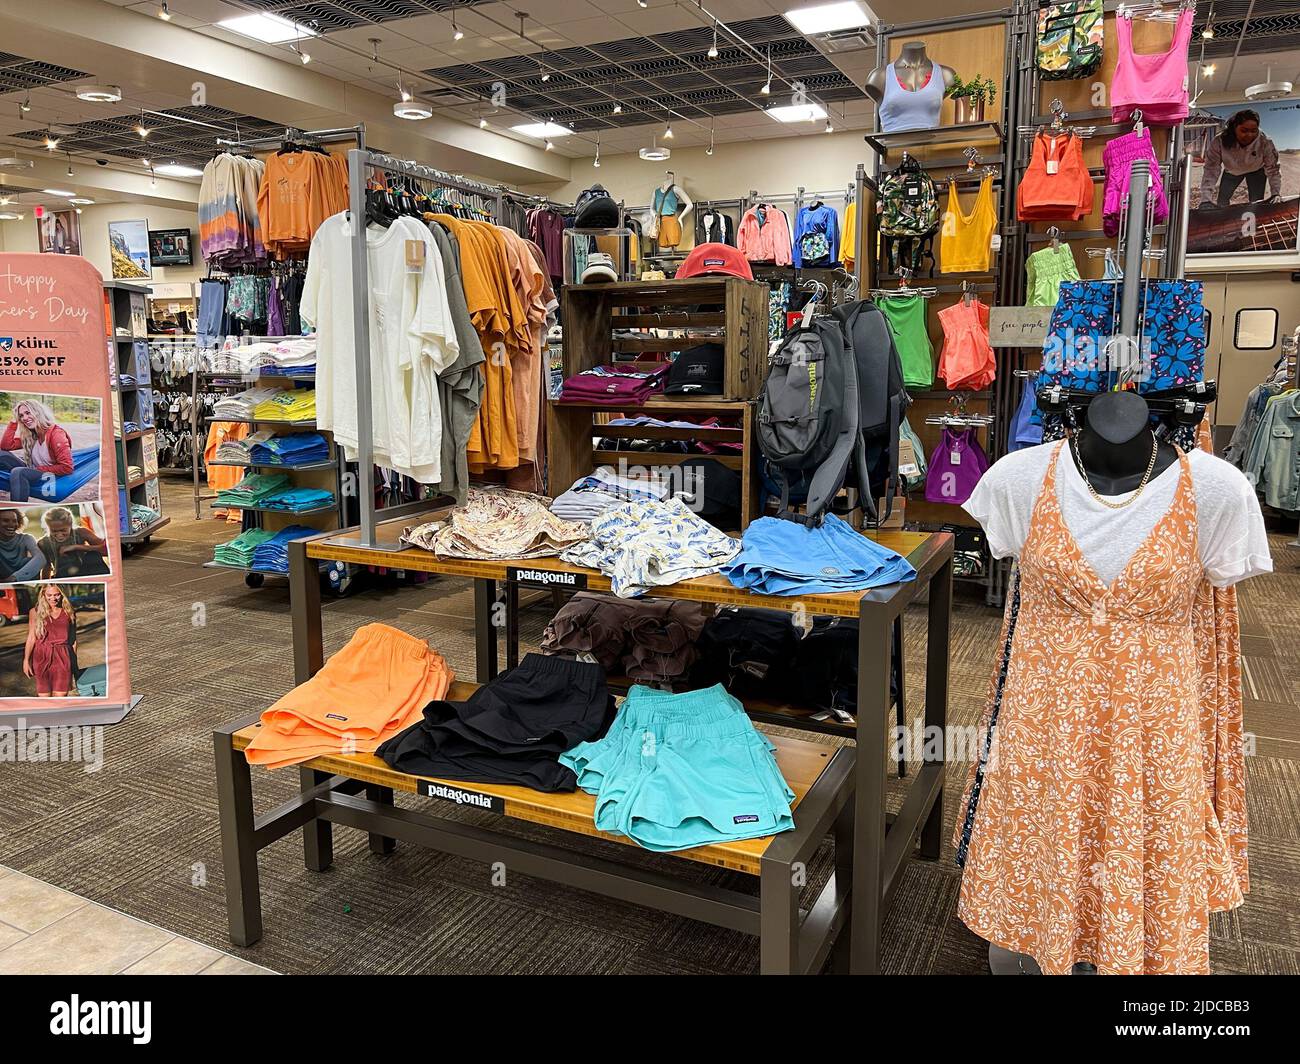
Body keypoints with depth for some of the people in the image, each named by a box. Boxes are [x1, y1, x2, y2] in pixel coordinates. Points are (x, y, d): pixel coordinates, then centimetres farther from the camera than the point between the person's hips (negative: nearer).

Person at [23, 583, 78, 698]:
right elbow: (31, 637, 3)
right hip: (42, 656, 0)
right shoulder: (35, 612, 4)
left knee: (60, 696, -5)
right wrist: (26, 660, -4)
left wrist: (74, 662, 9)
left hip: (62, 658, 0)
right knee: (44, 695, -1)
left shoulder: (69, 612, 6)